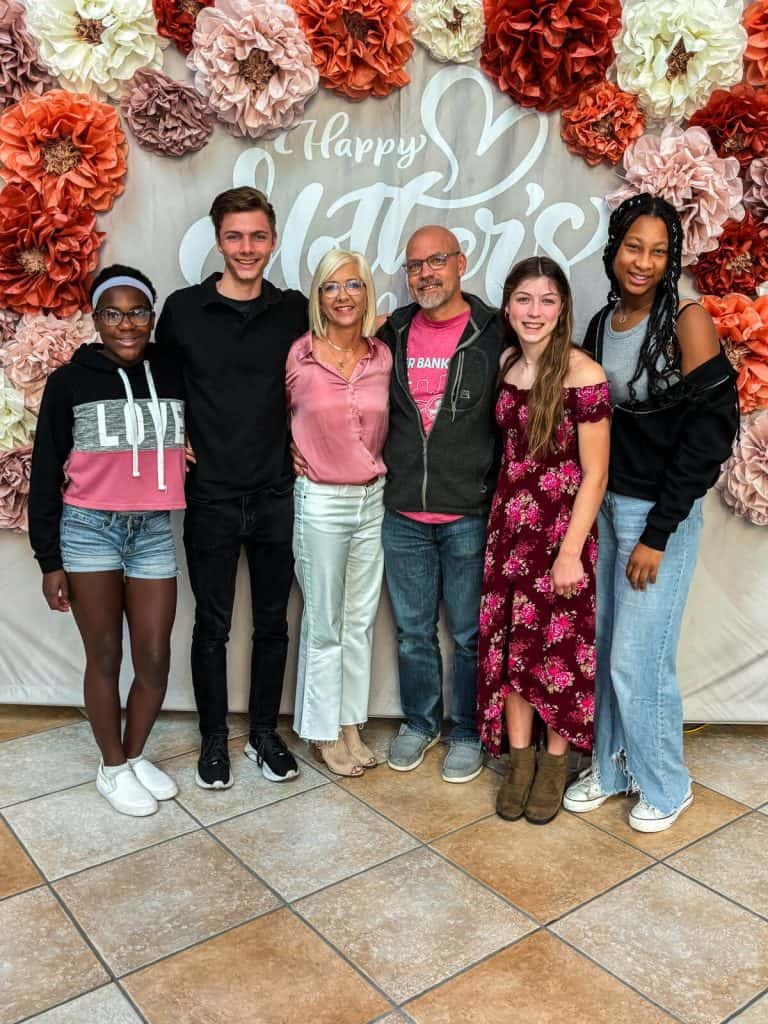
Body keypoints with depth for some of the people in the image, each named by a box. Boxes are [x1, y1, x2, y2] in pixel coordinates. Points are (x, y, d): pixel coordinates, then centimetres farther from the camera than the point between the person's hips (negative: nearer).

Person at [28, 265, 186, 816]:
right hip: (88, 530, -2)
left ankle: (136, 755, 31)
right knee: (105, 655, 7)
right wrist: (50, 560, -3)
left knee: (155, 660, 6)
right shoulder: (69, 381, -3)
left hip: (154, 532, 3)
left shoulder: (174, 375, 2)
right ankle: (113, 767, 26)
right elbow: (46, 474, -1)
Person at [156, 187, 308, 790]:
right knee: (212, 625, 8)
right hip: (211, 496, -1)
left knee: (273, 621, 11)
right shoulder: (183, 309, -2)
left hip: (276, 494, 2)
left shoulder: (294, 311, 2)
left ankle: (265, 732, 29)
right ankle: (214, 738, 26)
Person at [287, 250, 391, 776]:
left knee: (361, 620, 13)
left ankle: (351, 725, 28)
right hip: (320, 502, -4)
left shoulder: (383, 357, 1)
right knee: (324, 623, 6)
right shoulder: (298, 357, -9)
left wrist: (374, 471, 6)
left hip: (372, 499, 4)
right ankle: (325, 732, 23)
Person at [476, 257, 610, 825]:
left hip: (562, 527, -5)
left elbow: (594, 475, -13)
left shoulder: (583, 374, -14)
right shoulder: (504, 362, 3)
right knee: (508, 643, 10)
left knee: (558, 646, 8)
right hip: (508, 523, 5)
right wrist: (499, 517, 8)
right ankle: (519, 758, 28)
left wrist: (571, 552, -15)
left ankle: (554, 762, 28)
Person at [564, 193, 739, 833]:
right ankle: (611, 765, 32)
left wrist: (658, 533, -15)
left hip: (660, 514, -6)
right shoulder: (602, 324, 7)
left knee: (637, 659, 0)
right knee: (603, 650, 12)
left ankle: (665, 785, 23)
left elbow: (708, 432, -15)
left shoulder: (687, 321, -12)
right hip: (606, 506, 6)